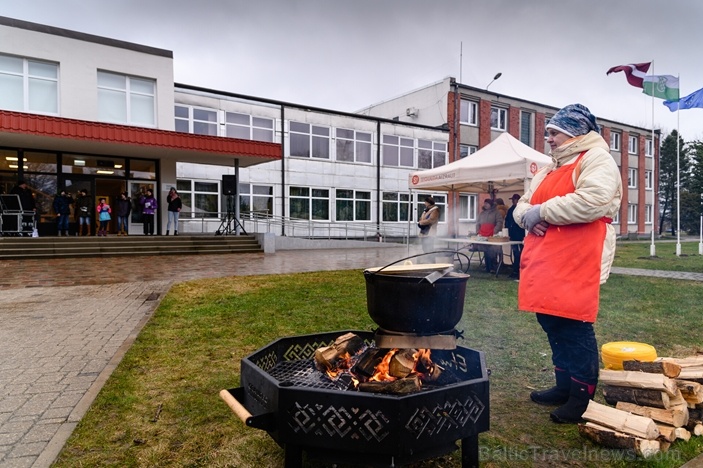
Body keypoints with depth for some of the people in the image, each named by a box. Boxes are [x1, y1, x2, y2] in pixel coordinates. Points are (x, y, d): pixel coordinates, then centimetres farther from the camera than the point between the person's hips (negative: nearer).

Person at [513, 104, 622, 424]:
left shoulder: (596, 159, -5)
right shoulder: (549, 169, 23)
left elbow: (593, 200, -24)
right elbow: (522, 204, 22)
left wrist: (542, 211, -16)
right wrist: (528, 215, -3)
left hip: (575, 266, -9)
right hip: (545, 265, 9)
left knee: (575, 330, -3)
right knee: (553, 327, 14)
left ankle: (583, 398, 11)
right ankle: (564, 387, 29)